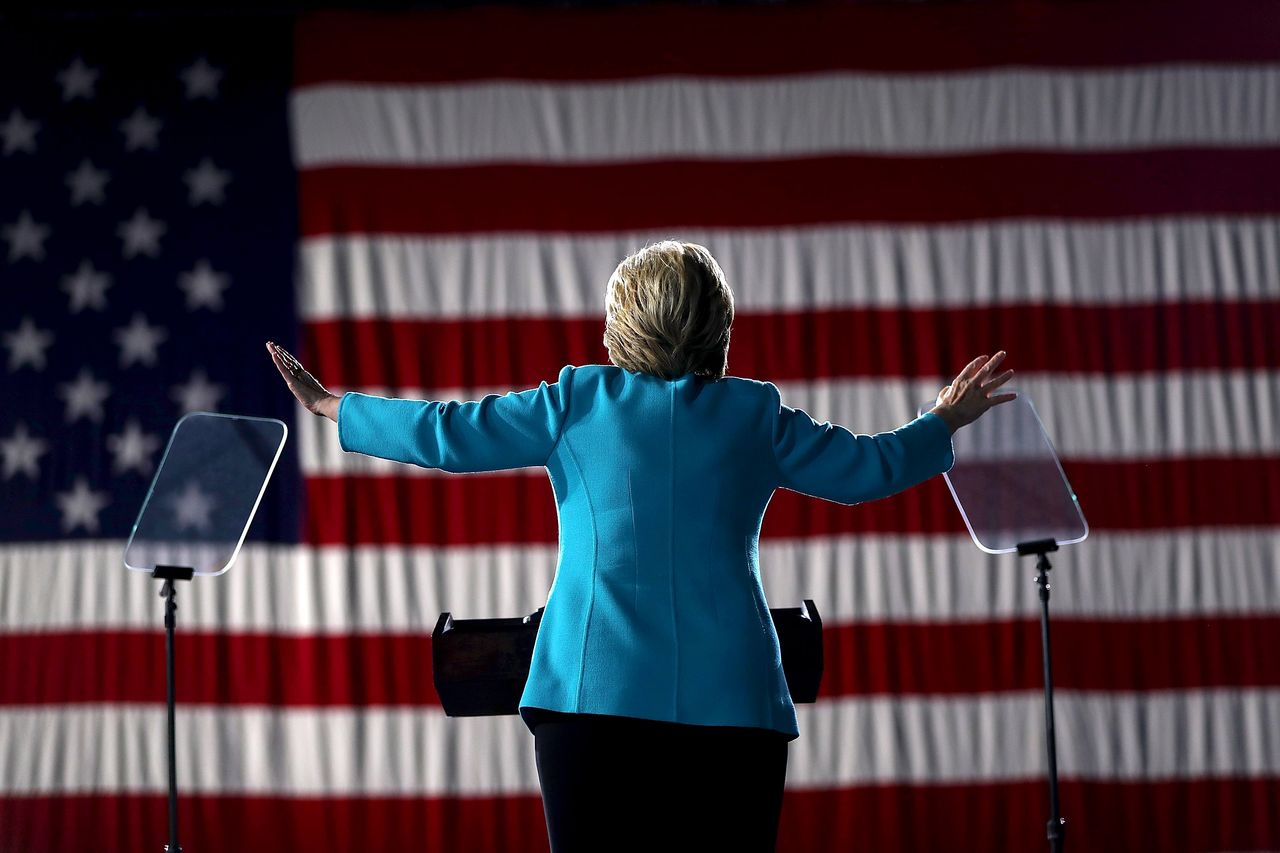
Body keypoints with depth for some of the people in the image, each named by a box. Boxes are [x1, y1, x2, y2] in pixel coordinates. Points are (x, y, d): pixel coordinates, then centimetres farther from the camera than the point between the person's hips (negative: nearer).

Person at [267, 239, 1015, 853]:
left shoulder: (580, 401, 6)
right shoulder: (757, 415, 9)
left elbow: (449, 435, 6)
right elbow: (867, 468, 19)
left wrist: (331, 406, 19)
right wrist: (942, 425, 38)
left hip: (599, 692, -1)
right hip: (731, 693, 1)